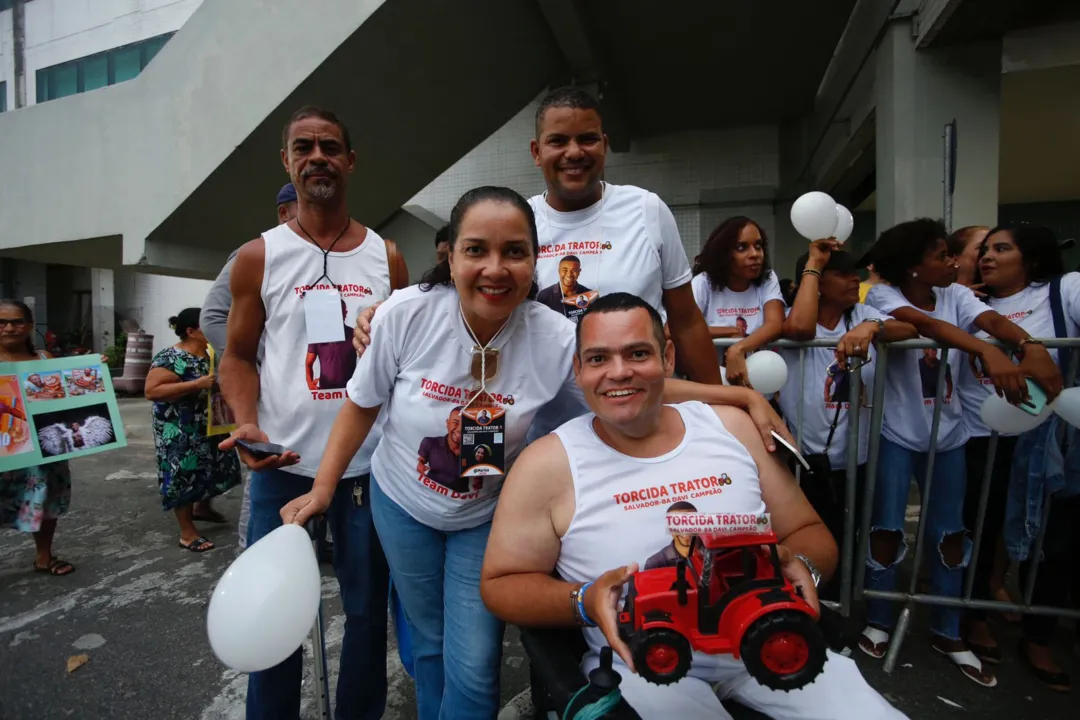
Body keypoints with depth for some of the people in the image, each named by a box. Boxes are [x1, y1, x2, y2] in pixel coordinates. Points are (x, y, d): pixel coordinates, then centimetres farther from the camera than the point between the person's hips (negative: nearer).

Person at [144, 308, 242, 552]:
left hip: (210, 427, 9)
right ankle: (188, 533, 15)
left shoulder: (209, 354, 7)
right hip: (180, 432, -8)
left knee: (217, 467, 18)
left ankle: (201, 507, 43)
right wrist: (196, 385, -31)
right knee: (185, 475, 1)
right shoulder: (170, 359, -18)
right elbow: (151, 391, -27)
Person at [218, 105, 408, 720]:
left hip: (370, 464, 1)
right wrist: (247, 424, -13)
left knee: (368, 609, 15)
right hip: (283, 464, 0)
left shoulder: (387, 258, 4)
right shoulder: (258, 257, 1)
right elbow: (239, 354, 5)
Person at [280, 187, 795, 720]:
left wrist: (744, 397, -20)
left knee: (473, 667, 1)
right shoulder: (406, 314, -24)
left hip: (488, 515, -1)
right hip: (401, 502, 1)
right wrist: (324, 486, -6)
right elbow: (362, 404, -8)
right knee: (430, 645, 19)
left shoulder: (556, 339, -24)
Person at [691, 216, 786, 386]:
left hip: (756, 381, 2)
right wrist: (732, 332, -15)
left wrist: (738, 350, -34)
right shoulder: (703, 283, -7)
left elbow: (775, 325, -15)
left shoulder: (768, 279, 2)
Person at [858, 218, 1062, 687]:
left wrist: (1029, 347, -39)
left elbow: (992, 320, -18)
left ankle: (946, 633, 30)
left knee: (949, 534, 12)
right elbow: (927, 324, -31)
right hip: (897, 435, -4)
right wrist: (988, 352, -46)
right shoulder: (883, 296, -13)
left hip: (948, 435, 5)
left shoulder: (956, 294, 0)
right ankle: (878, 622, 22)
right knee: (887, 529, 1)